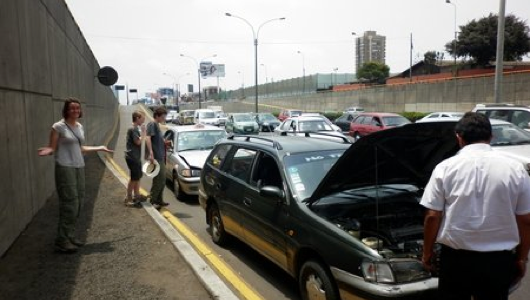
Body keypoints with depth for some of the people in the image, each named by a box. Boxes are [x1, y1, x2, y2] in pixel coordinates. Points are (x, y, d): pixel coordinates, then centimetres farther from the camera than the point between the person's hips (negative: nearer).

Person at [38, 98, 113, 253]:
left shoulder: (80, 127, 12)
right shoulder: (58, 127, -8)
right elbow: (52, 148, -7)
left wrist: (100, 148, 23)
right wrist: (48, 150, -29)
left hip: (79, 167, 7)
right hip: (65, 168, -7)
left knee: (78, 203, 9)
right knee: (69, 204, -8)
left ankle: (70, 236, 21)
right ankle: (62, 241, 3)